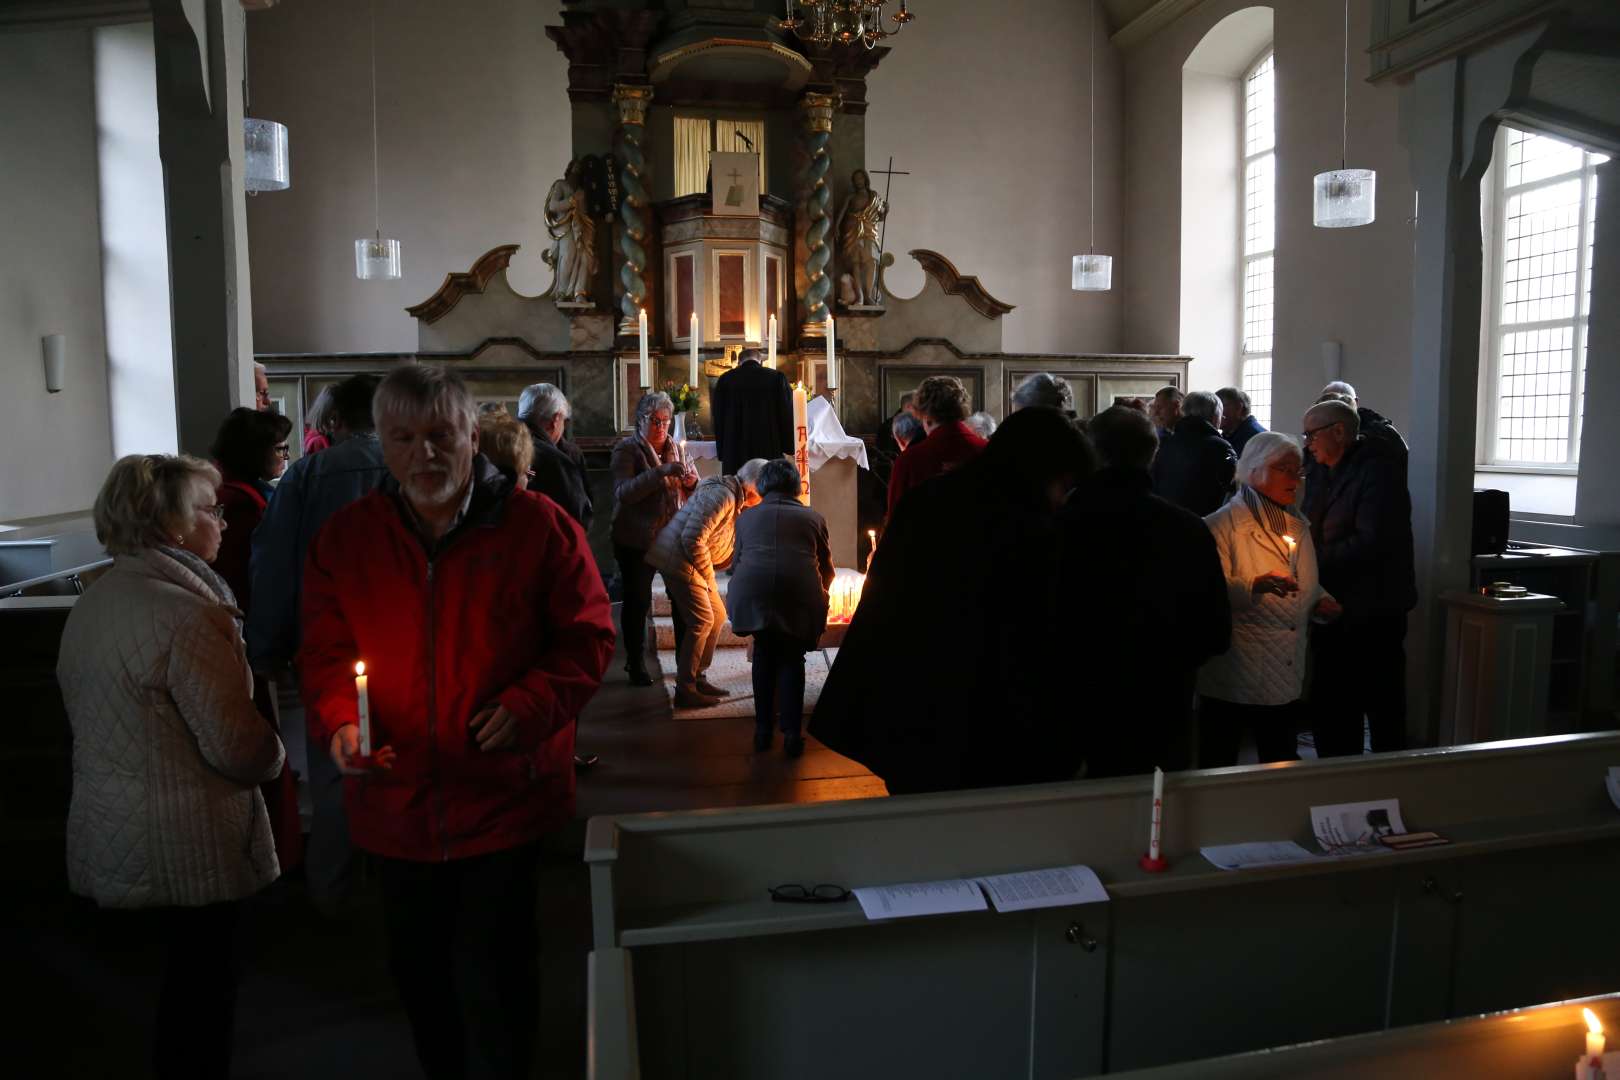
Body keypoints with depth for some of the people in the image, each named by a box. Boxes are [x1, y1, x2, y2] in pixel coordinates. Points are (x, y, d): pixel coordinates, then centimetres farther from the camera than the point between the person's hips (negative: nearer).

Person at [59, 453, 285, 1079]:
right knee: (201, 997, 9)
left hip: (109, 842, 8)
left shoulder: (90, 605, 6)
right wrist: (274, 758, 0)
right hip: (186, 851, -8)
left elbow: (97, 718, 14)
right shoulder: (187, 612, -22)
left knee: (178, 987, 22)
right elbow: (238, 746, -21)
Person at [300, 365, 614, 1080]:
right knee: (419, 969, 22)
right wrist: (339, 721, -13)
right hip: (395, 803, 4)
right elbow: (324, 650, 6)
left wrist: (528, 707, -18)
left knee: (493, 978, 4)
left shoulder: (539, 526, -8)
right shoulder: (346, 537, 1)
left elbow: (588, 638, -4)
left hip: (504, 800, -3)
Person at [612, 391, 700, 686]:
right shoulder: (627, 449, -5)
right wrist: (662, 472, -28)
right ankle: (636, 665, 18)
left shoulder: (676, 448, 10)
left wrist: (692, 482, -8)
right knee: (637, 602, 5)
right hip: (636, 540, -4)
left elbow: (697, 490, 16)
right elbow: (623, 492, -20)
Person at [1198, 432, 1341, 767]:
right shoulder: (1223, 524, -8)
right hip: (1236, 675, -6)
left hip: (1287, 674, 7)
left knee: (1281, 761, 14)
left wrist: (1321, 601, 5)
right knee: (1219, 765, 1)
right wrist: (1255, 586, -32)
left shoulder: (1299, 526, 15)